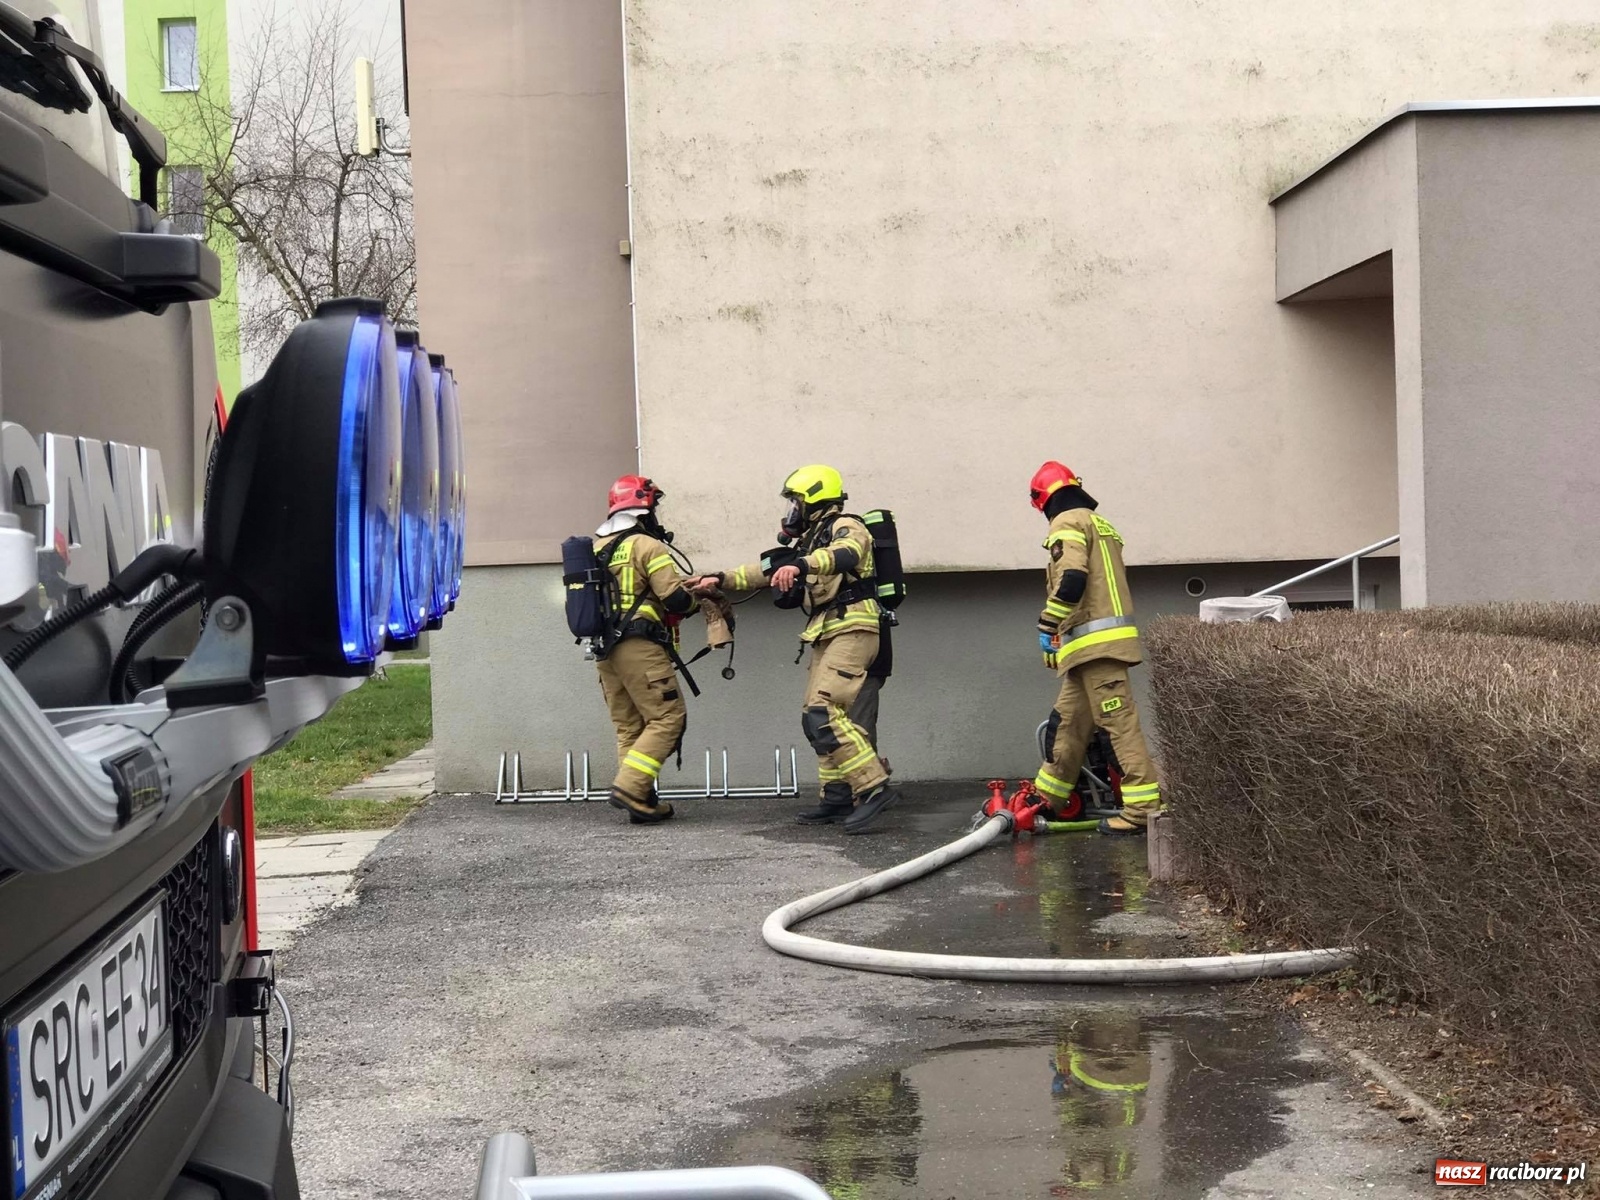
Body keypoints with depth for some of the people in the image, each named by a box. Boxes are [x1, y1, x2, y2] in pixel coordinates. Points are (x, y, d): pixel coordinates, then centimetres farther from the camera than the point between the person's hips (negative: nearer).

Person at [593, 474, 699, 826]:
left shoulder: (595, 549, 15)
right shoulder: (647, 546, -8)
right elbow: (677, 598, -13)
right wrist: (698, 596, 8)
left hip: (603, 649, 8)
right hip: (640, 647, -8)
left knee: (629, 727, 11)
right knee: (667, 718, -4)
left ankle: (642, 801, 8)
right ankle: (630, 788, -15)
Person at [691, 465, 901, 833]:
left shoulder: (845, 527, -6)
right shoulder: (812, 539, 23)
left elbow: (845, 555, -30)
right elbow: (767, 570, 27)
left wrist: (801, 565, -46)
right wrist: (722, 580, 19)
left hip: (852, 632, -10)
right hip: (827, 636, 10)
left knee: (821, 714, -21)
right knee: (819, 718, 9)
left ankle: (874, 787, -24)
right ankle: (837, 799, 12)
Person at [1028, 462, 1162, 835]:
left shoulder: (1068, 523, -6)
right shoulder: (1099, 523, 23)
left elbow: (1071, 580, -21)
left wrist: (1047, 625, -14)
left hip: (1093, 640, -10)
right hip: (1107, 637, 10)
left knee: (1119, 721, -12)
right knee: (1067, 722, 15)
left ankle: (1144, 806, -15)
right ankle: (1046, 799, 23)